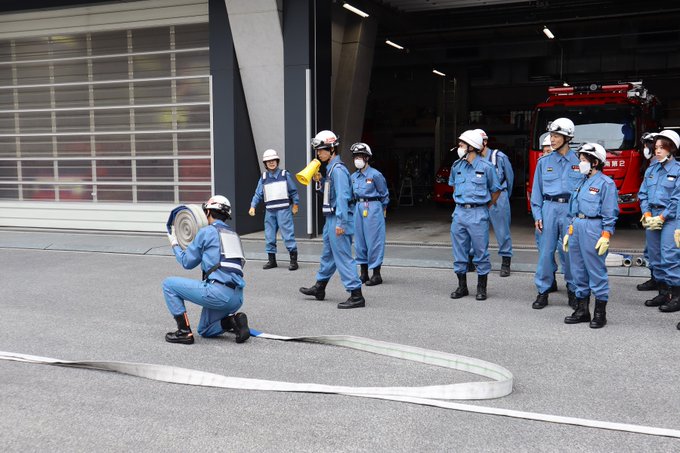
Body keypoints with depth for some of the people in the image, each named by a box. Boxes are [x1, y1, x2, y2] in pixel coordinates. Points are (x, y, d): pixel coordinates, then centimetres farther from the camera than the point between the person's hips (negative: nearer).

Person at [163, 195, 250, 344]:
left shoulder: (207, 231, 2)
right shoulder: (234, 235, 22)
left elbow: (187, 262, 9)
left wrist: (174, 244, 27)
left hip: (218, 292, -8)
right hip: (237, 298, 8)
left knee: (169, 284, 8)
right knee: (204, 331, 27)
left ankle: (184, 332, 4)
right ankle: (234, 320, 1)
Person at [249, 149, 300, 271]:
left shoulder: (285, 174, 4)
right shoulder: (263, 177, 12)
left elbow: (293, 191, 5)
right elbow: (258, 194, 8)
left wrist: (295, 204, -2)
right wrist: (253, 206, -4)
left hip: (283, 209, -4)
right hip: (269, 210, 4)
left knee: (288, 233, -9)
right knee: (269, 235, 7)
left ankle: (293, 260, -6)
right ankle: (271, 260, 18)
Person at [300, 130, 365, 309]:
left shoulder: (338, 169, -17)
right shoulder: (330, 168, 15)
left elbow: (342, 196, -23)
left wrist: (340, 222, -26)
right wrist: (320, 181, 7)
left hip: (338, 219, -11)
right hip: (331, 218, 11)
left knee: (343, 257, -9)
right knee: (328, 254, 21)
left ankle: (356, 296, -6)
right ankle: (319, 288, 36)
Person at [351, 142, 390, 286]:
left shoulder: (375, 175, -8)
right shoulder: (354, 176, 10)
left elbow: (384, 194, 0)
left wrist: (383, 210, 5)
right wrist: (356, 208, 13)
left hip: (372, 208, -7)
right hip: (358, 208, 7)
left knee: (374, 241, -4)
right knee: (360, 241, 9)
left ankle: (376, 275, 3)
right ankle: (364, 273, 19)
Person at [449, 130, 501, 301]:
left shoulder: (486, 167, -6)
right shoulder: (456, 166, 7)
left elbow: (496, 190, 3)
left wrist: (484, 208, 5)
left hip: (478, 214, -5)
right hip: (459, 212, 5)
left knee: (481, 252, 2)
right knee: (459, 252, 8)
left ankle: (481, 288, 13)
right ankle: (462, 287, 20)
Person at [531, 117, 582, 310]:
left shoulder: (578, 162, 3)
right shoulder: (544, 162, 8)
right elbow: (537, 190, 9)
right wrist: (537, 215, 2)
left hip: (571, 208, -1)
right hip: (549, 208, 1)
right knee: (545, 251, 1)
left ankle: (573, 290, 17)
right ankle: (543, 292, 9)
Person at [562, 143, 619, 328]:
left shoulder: (606, 183, -6)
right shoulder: (583, 183, 18)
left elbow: (610, 213, -10)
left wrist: (606, 236, -16)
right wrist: (569, 232, 19)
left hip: (593, 228, -8)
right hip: (576, 227, 8)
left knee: (596, 271, -3)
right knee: (578, 271, 10)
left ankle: (600, 313, 5)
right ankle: (582, 310, 19)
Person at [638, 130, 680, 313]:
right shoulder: (651, 169, 12)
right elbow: (643, 194, 12)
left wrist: (661, 218, -13)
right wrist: (647, 215, -2)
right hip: (652, 217, 7)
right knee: (655, 256, 10)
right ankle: (663, 293, 21)